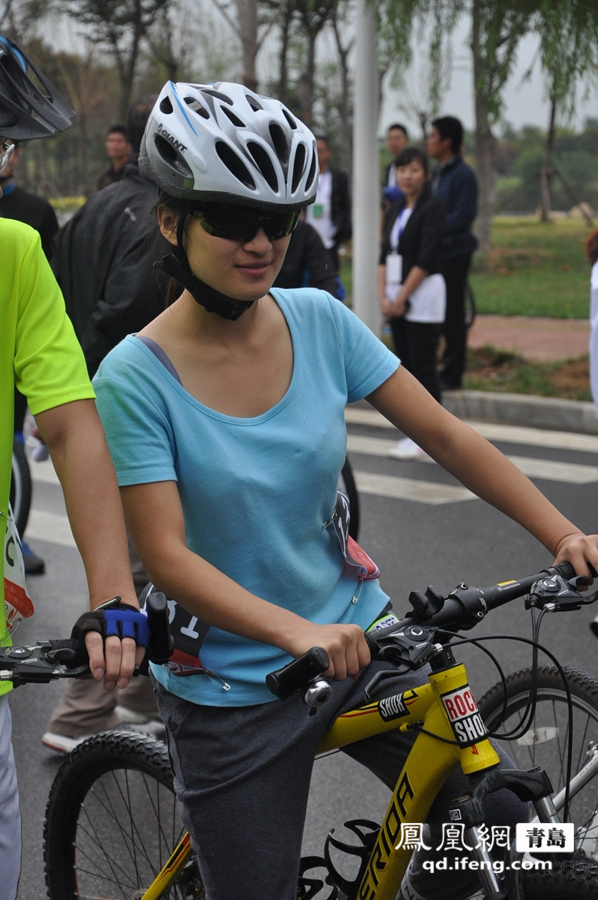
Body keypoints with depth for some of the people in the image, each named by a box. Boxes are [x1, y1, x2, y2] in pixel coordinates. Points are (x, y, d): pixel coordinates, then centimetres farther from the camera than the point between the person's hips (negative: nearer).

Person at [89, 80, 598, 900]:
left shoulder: (320, 322, -5)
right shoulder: (136, 378, -16)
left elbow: (447, 438, -5)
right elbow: (167, 557, -21)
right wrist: (294, 631, -35)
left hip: (357, 638, 4)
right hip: (232, 688, -3)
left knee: (499, 822, -4)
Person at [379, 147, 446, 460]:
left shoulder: (432, 207, -8)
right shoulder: (394, 210, 14)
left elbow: (426, 258, -14)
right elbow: (385, 255, 11)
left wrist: (401, 297, -14)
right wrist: (384, 296, -2)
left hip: (423, 294, -7)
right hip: (396, 296, 7)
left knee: (423, 367, -6)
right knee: (406, 365, 9)